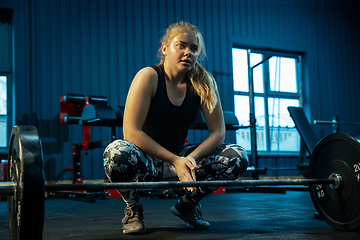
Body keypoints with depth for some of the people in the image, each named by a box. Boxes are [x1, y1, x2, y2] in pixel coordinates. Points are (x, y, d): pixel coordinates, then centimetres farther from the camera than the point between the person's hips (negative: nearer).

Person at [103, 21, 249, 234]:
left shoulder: (203, 83, -6)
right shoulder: (149, 77, -16)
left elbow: (218, 133, -7)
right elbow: (131, 132, -23)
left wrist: (191, 158, -26)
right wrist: (175, 160, -28)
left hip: (179, 159, 4)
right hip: (146, 161, -3)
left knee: (239, 157, -15)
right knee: (117, 152, -38)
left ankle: (188, 204, 9)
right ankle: (133, 209, -5)